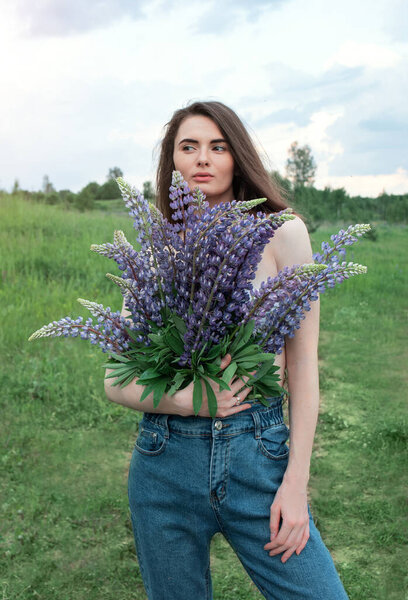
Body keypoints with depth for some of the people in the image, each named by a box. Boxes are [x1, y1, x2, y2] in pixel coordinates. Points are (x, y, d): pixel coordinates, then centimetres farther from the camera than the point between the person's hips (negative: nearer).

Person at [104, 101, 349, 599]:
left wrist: (296, 482, -7)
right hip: (165, 462, 2)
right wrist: (182, 399, -16)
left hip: (259, 452, -1)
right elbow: (116, 382, 4)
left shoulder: (280, 234, -2)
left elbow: (303, 365, -2)